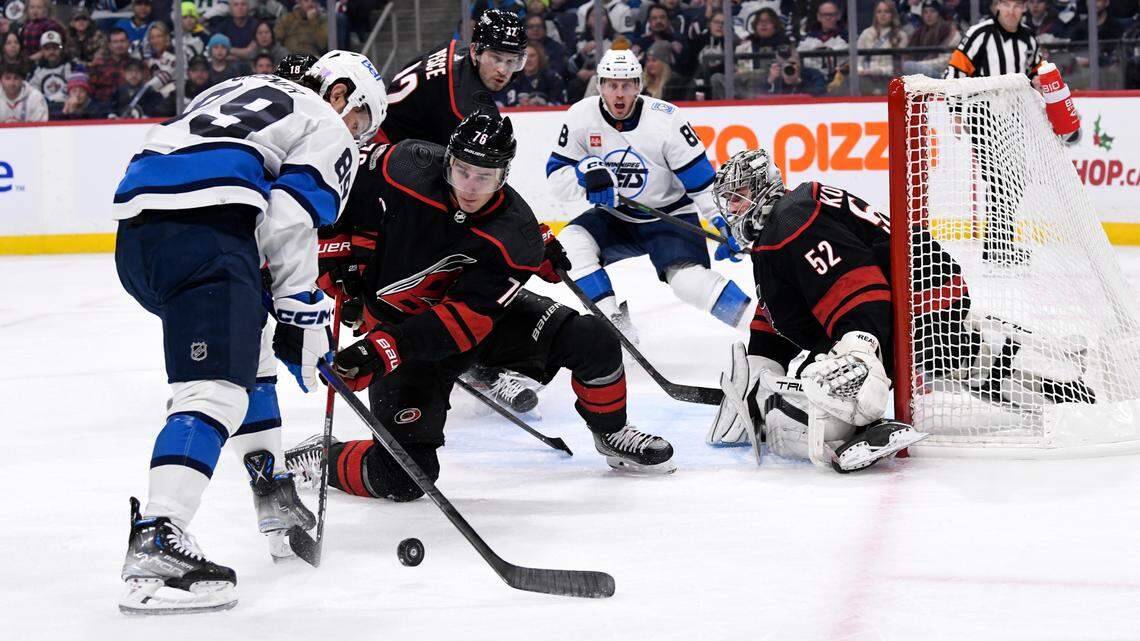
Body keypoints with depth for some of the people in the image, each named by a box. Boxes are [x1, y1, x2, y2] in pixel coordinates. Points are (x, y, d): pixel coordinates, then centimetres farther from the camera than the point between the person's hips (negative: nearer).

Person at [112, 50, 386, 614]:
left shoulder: (245, 89, 36)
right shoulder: (328, 131, 15)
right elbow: (288, 223, -2)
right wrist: (303, 318, 4)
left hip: (133, 227, 9)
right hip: (203, 227, -9)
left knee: (246, 350, 28)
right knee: (217, 391, -16)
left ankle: (274, 499, 31)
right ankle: (155, 542, -32)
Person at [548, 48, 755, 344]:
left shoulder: (665, 118, -20)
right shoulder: (581, 116, -12)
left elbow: (701, 177, -16)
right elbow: (556, 175, -6)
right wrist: (586, 175, -27)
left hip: (670, 216, -4)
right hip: (615, 217, 4)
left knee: (689, 279, -26)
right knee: (570, 242, -22)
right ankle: (615, 322, -15)